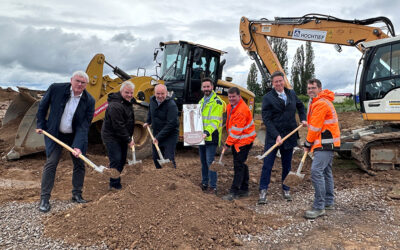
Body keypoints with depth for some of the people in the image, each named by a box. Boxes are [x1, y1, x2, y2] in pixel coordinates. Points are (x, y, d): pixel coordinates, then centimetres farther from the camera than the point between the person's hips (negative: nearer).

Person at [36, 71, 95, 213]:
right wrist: (40, 125, 3)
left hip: (76, 136, 1)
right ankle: (44, 198, 5)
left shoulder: (89, 101, -16)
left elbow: (84, 126, -18)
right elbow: (43, 106, 3)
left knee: (79, 164, 6)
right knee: (51, 163, -6)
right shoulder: (56, 89, -15)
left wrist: (78, 145, -26)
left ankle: (77, 195, 23)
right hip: (55, 134, -1)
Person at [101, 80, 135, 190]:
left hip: (122, 137, 10)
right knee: (116, 160, -9)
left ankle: (116, 183, 29)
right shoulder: (115, 106, -25)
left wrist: (129, 137, 14)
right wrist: (128, 140, -19)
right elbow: (118, 126, -25)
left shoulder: (128, 102, 8)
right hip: (111, 137, -10)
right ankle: (114, 185, 3)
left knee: (122, 160, 15)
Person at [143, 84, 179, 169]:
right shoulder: (152, 100, 1)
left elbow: (171, 124, -26)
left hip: (170, 134, -7)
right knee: (156, 158, 14)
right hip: (156, 134, 7)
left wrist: (158, 137, -25)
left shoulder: (171, 105, -23)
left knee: (168, 159, -12)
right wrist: (148, 122, 16)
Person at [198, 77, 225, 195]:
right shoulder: (201, 101, 16)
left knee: (210, 162, -6)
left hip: (211, 137, -8)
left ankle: (213, 187, 3)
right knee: (203, 161, 15)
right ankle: (204, 184, 27)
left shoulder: (217, 102, -10)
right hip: (201, 137, 8)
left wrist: (207, 132, -32)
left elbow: (215, 121, -20)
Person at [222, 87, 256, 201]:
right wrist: (229, 141, 15)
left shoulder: (242, 110, -23)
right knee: (241, 165, 16)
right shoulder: (230, 106, 8)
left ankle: (234, 192, -3)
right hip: (236, 141, 10)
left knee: (239, 165, -8)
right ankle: (244, 190, 26)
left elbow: (236, 131, -23)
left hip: (243, 141, -10)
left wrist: (228, 143, -17)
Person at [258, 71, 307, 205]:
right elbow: (266, 119, -12)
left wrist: (303, 119, 12)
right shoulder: (267, 98, -8)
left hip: (289, 136, 4)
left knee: (287, 165, 13)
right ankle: (263, 191, 7)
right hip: (273, 136, -4)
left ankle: (286, 189, 27)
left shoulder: (291, 94, 7)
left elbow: (300, 106, 27)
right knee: (267, 165, -3)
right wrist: (276, 136, -19)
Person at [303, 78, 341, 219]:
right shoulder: (317, 102, 18)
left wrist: (308, 144, -7)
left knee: (316, 171, -16)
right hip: (326, 144, 11)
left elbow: (315, 128, -17)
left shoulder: (321, 103, -17)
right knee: (326, 171, 18)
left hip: (325, 144, -11)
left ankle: (319, 207, -12)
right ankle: (329, 202, 31)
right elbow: (314, 124, 21)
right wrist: (310, 143, 13)